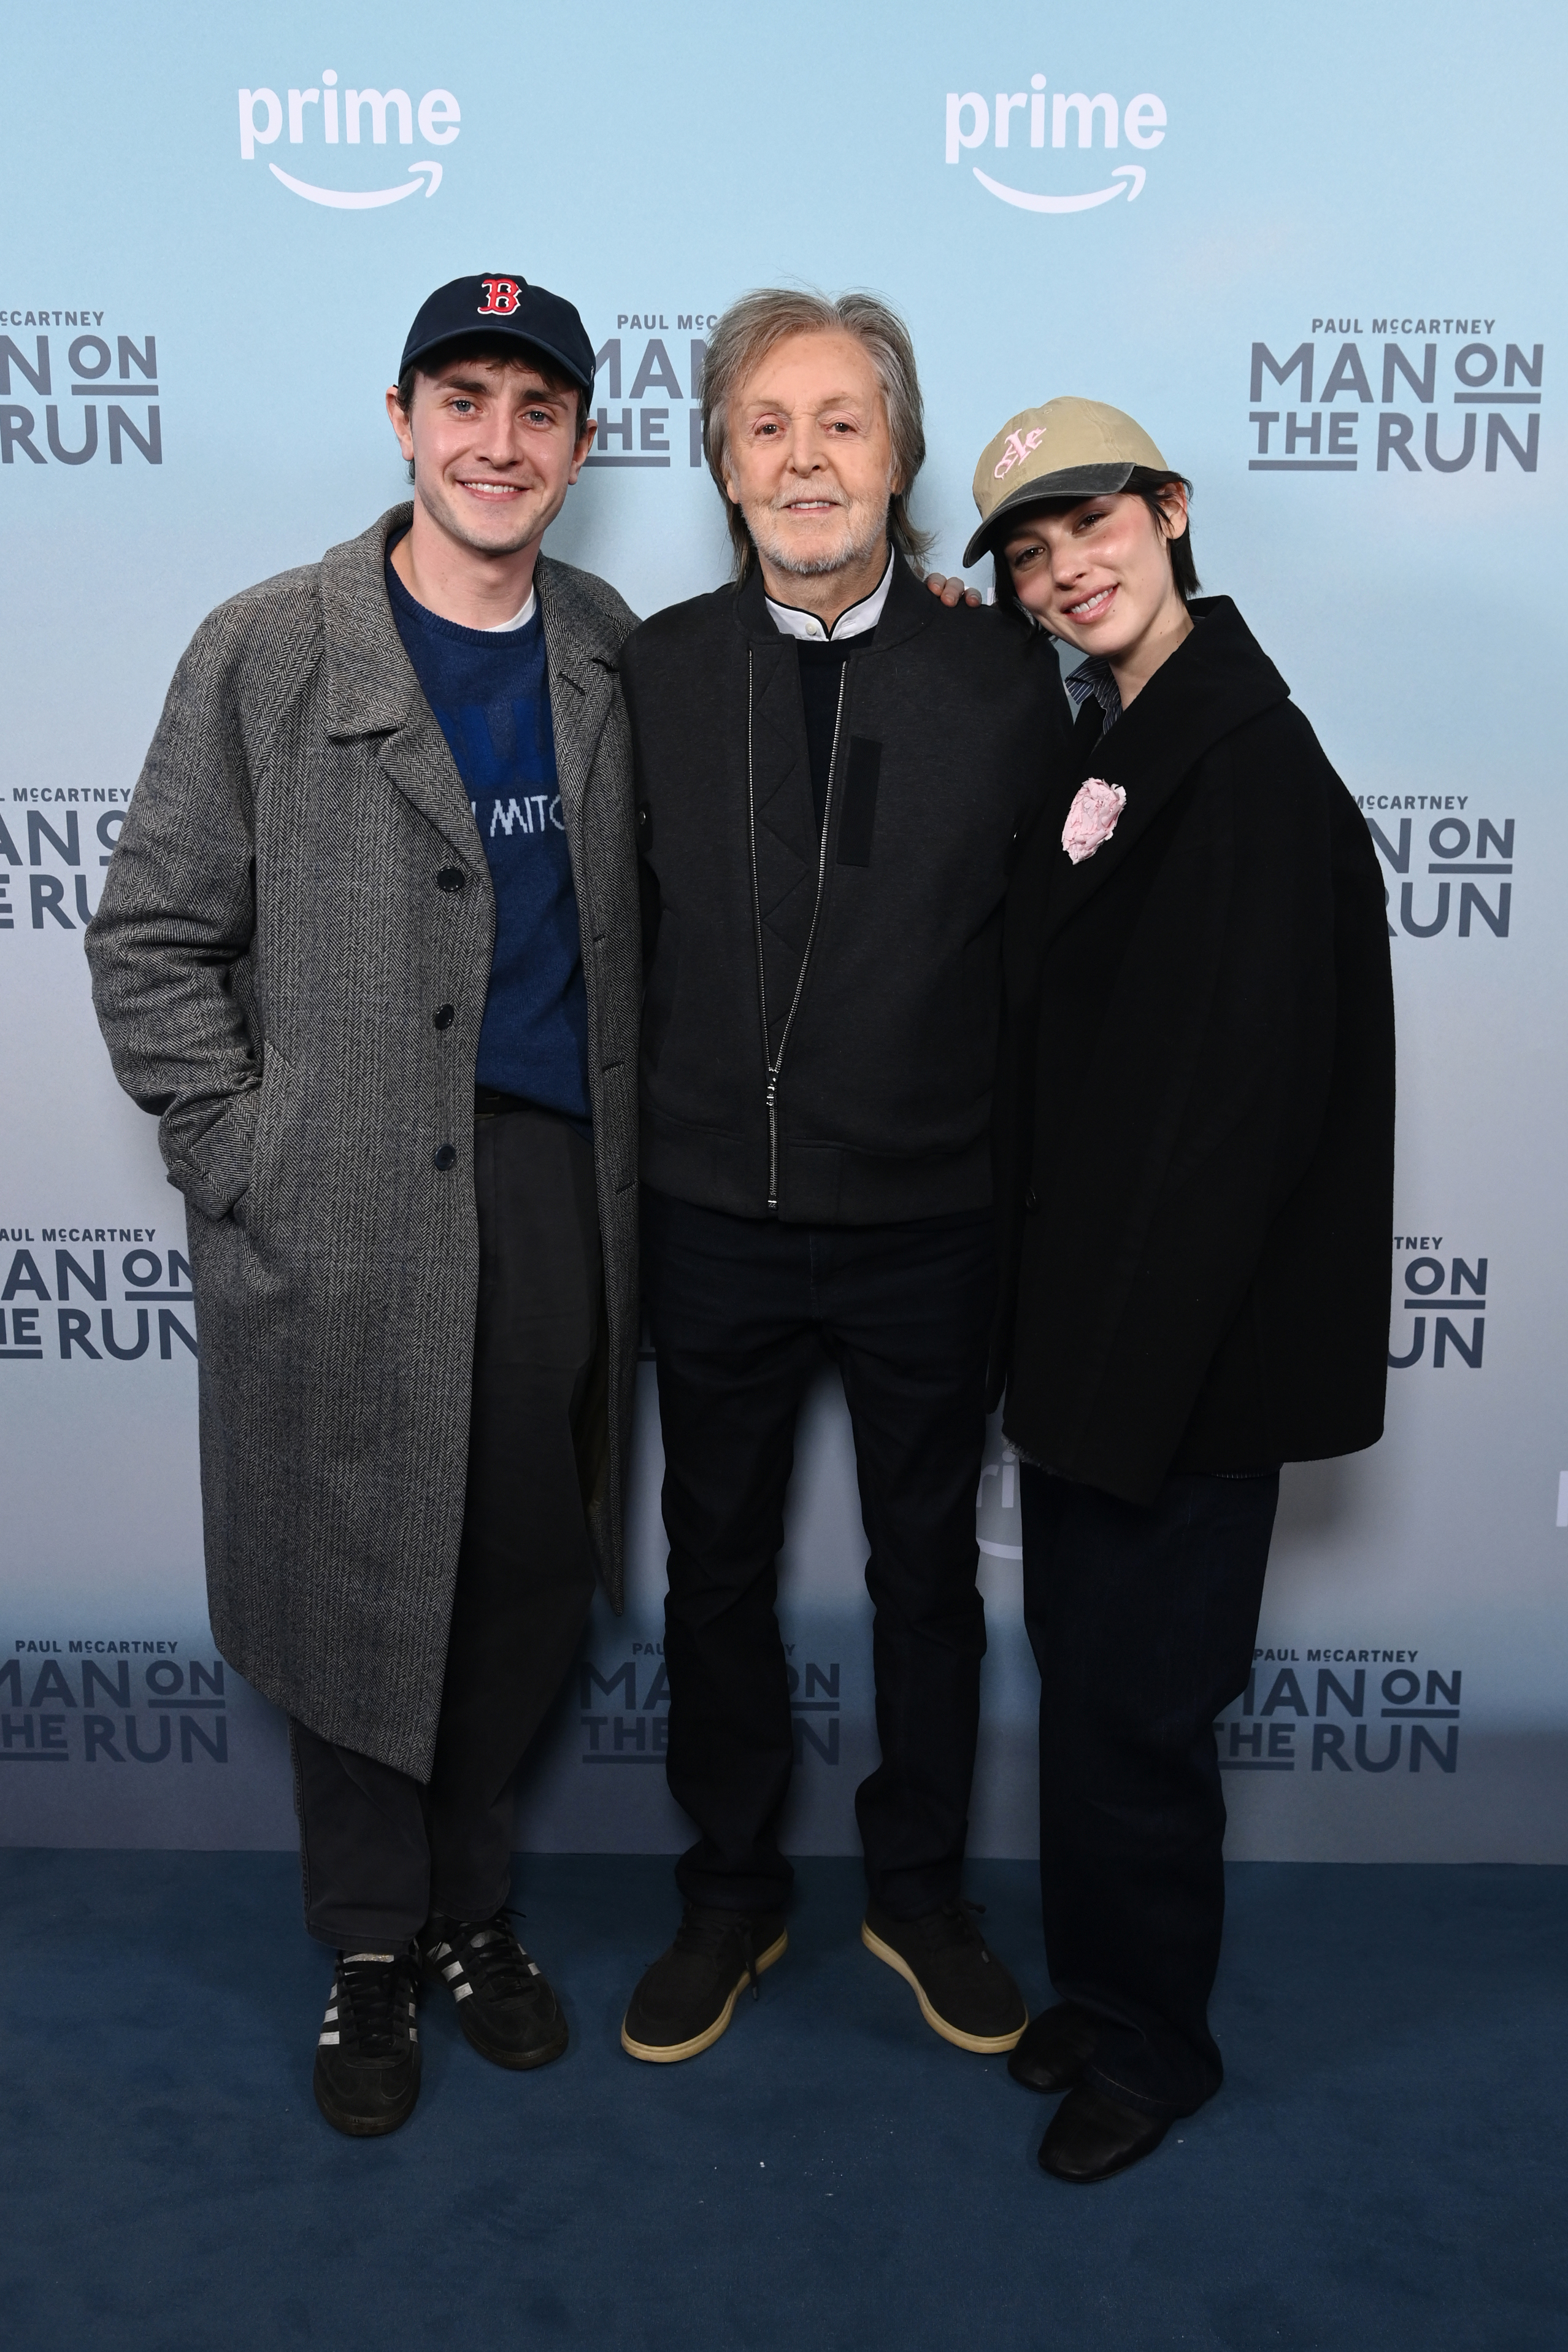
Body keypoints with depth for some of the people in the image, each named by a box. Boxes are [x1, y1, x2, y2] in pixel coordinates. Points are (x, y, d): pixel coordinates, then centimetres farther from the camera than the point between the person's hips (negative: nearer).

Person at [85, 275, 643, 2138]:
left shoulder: (605, 644, 9)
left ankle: (467, 1901, 35)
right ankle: (370, 1946, 31)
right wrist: (248, 1163, -7)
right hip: (342, 1217, -3)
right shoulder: (265, 653, -3)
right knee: (356, 1589, 8)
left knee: (525, 1584, 11)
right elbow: (151, 945, -1)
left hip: (560, 1195, 3)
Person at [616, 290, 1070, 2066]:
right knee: (715, 1569, 15)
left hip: (931, 1220, -1)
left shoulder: (1003, 670, -4)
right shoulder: (652, 670, 0)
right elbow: (614, 935, 3)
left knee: (928, 1570, 15)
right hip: (712, 1218, 1)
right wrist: (625, 1156, 0)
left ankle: (919, 1888, 39)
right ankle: (731, 1896, 38)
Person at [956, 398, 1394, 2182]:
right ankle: (1104, 1987, 40)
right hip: (1085, 1308, 9)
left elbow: (1244, 1088, -21)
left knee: (1127, 1699, 6)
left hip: (1185, 1332, -8)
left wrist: (1130, 1360, -20)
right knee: (1086, 1670, 19)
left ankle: (1150, 2044, 30)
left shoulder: (1248, 759, -17)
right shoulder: (1103, 740, 11)